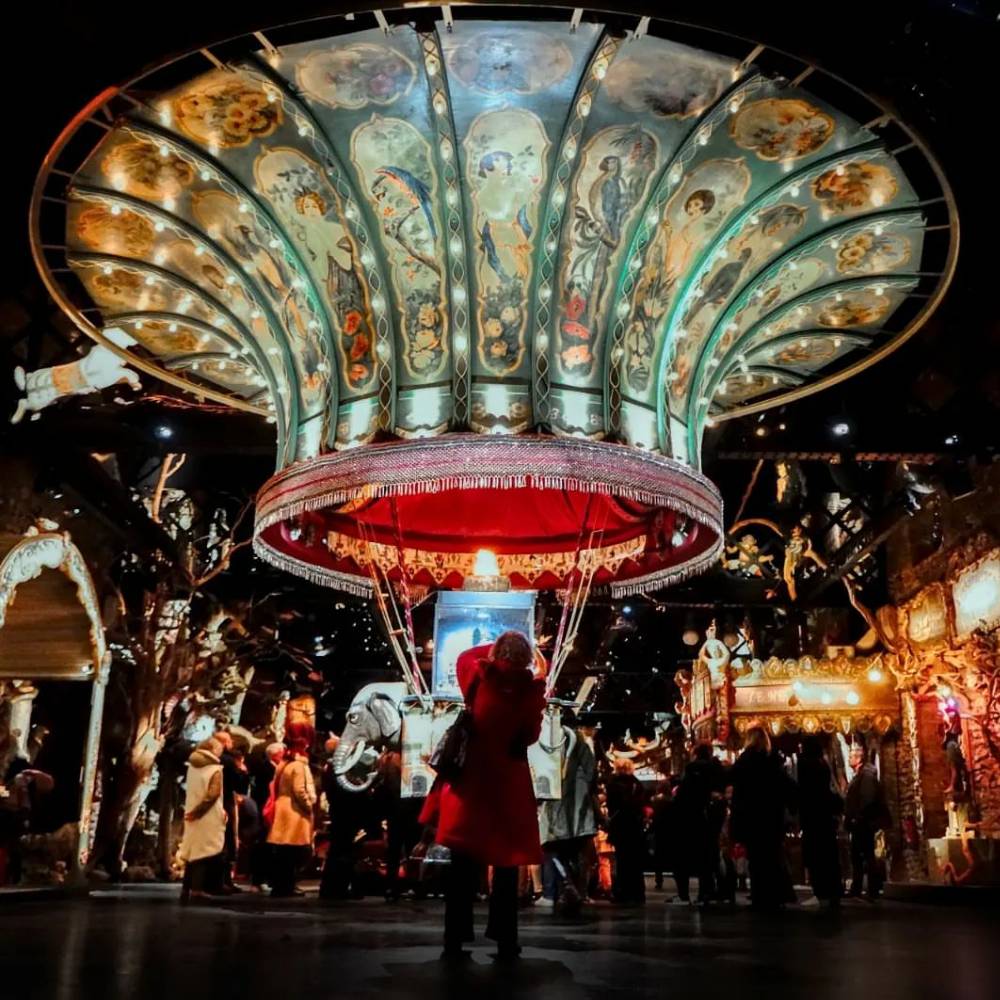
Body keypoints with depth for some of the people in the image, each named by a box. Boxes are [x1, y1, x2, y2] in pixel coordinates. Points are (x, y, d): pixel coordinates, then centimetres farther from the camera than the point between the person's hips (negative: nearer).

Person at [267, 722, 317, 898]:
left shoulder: (283, 763, 14)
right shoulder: (299, 764, -13)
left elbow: (276, 788, 16)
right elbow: (300, 791, -20)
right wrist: (309, 806, -5)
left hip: (282, 812, 9)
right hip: (295, 814, -9)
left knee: (281, 854, 11)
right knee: (291, 854, -4)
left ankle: (279, 885, 14)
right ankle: (286, 886, -2)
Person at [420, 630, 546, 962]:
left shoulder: (479, 677, -4)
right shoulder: (530, 688, -10)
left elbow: (466, 657, 18)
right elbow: (531, 735, 0)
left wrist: (495, 649, 16)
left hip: (470, 781, 2)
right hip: (509, 785, -2)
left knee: (463, 866, 5)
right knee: (506, 865, 8)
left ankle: (455, 943, 8)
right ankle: (505, 943, 10)